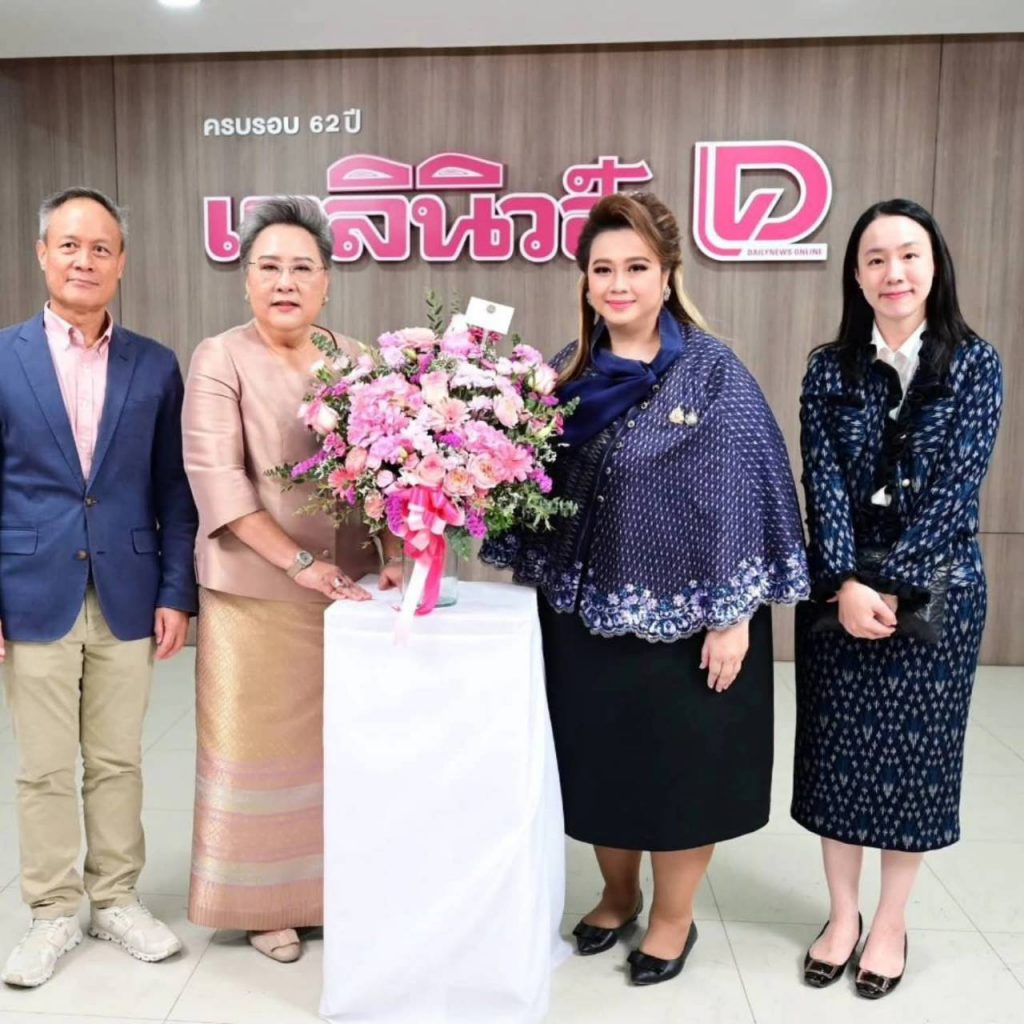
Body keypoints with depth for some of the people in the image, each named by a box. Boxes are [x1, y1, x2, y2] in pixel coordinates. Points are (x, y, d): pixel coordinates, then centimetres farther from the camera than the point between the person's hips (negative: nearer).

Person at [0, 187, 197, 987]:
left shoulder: (156, 366, 3)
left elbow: (173, 490, 3)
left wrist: (176, 593, -2)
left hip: (127, 599, 1)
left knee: (118, 763, 13)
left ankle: (115, 899, 30)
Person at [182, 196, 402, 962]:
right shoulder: (221, 360, -4)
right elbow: (216, 476, -13)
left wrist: (395, 555, -8)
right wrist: (300, 562, -19)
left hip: (351, 589, 4)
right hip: (257, 595, -3)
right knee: (266, 744, 6)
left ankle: (338, 890, 27)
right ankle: (266, 903, 23)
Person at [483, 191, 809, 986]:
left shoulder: (713, 370, -9)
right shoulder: (569, 371, 3)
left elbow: (740, 492, -11)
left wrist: (734, 614, -14)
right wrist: (534, 582, 8)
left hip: (684, 612, -4)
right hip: (585, 608, 5)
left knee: (681, 762, 10)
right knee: (597, 757, 16)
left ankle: (674, 917, 33)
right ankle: (618, 895, 40)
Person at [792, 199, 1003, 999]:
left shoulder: (975, 365, -2)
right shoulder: (830, 370, 1)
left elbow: (955, 489, -10)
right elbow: (823, 484, -6)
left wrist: (891, 586, -17)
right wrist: (844, 584, -18)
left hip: (936, 590, -1)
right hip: (839, 590, 2)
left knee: (916, 753, 9)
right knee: (839, 750, 10)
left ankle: (891, 923, 28)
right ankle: (842, 913, 29)